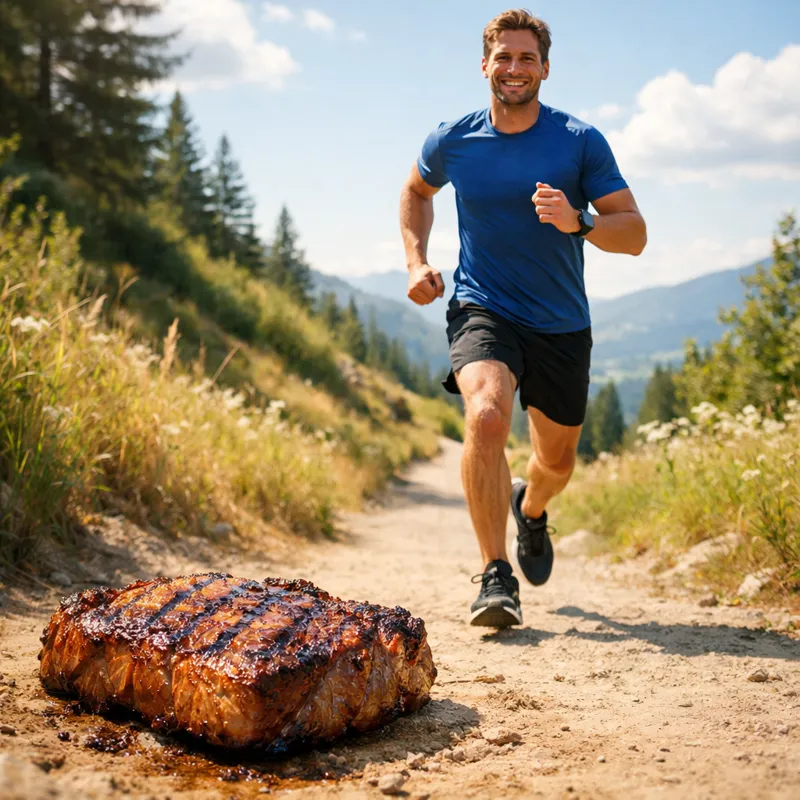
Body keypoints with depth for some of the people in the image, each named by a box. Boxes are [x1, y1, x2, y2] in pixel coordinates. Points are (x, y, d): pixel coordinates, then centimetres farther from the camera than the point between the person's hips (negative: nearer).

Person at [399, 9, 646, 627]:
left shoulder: (581, 141, -7)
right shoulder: (452, 142, -2)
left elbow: (635, 234, -8)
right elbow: (417, 190, 20)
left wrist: (577, 223, -28)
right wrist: (416, 259, 5)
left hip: (562, 327, 2)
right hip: (483, 312, -1)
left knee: (557, 462, 16)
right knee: (486, 417, -32)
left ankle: (531, 510, 54)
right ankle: (496, 576, -23)